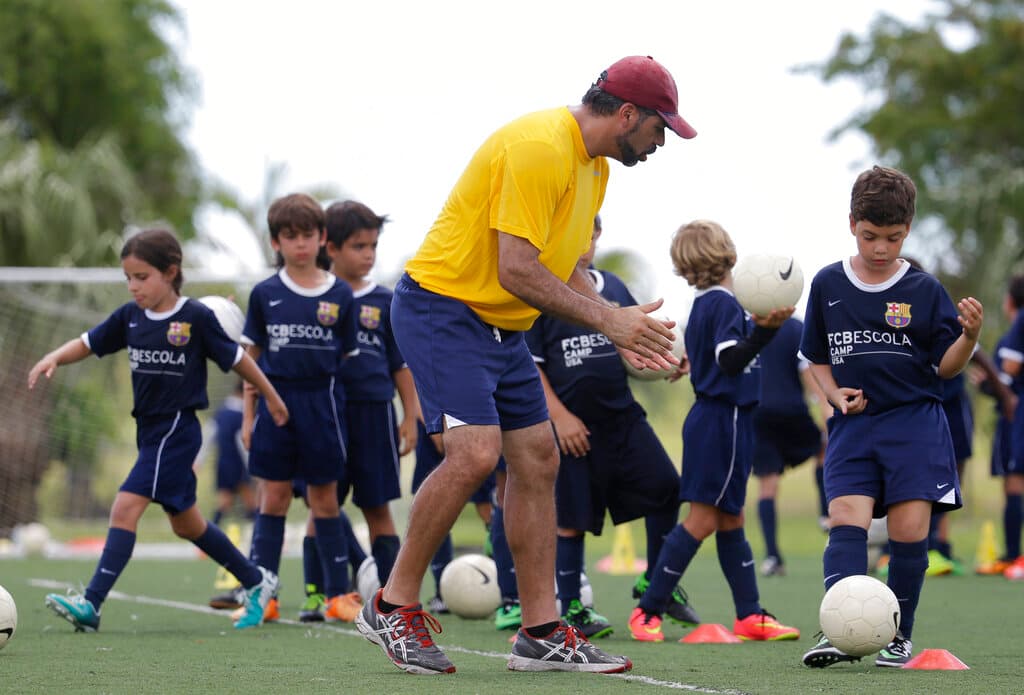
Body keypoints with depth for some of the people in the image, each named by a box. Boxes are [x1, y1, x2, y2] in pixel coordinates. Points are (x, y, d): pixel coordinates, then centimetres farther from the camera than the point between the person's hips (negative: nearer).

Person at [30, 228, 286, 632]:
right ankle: (257, 582, 34)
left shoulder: (196, 318, -11)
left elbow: (236, 358, -1)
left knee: (125, 508, -18)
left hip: (177, 429, -8)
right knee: (186, 524, 18)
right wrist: (54, 358, -12)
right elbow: (88, 344, 9)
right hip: (149, 429, 8)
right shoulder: (130, 317, 6)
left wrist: (272, 398, 9)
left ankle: (91, 603, -21)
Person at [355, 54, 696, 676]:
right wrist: (607, 318, -19)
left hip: (501, 326, 10)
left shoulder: (594, 165, 11)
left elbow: (566, 269, 17)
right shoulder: (539, 147, -21)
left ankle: (543, 634, 9)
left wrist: (623, 330, 2)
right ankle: (394, 606, -7)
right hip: (442, 307, -10)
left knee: (539, 461, 5)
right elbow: (516, 272, -25)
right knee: (475, 453, -22)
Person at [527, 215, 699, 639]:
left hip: (621, 416, 5)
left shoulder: (612, 287, 11)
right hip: (571, 423, -5)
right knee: (571, 517, 0)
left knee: (665, 485, -1)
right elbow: (528, 363, -8)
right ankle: (571, 609, 11)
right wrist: (559, 415, -14)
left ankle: (655, 581, 16)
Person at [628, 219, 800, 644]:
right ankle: (648, 611, -7)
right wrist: (765, 329, -38)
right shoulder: (724, 303, -14)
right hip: (723, 420, -10)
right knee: (703, 519, -8)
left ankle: (749, 615, 14)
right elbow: (730, 361, -25)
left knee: (729, 519, 10)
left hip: (710, 416, 10)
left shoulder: (704, 305, 13)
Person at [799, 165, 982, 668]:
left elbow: (945, 365, 3)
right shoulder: (828, 285, 7)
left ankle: (899, 635, 6)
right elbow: (817, 357, 17)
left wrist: (970, 336, -17)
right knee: (846, 519, -14)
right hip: (853, 424, 2)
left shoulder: (925, 291, 1)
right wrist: (835, 393, -1)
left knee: (909, 528, -8)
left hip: (914, 423, -1)